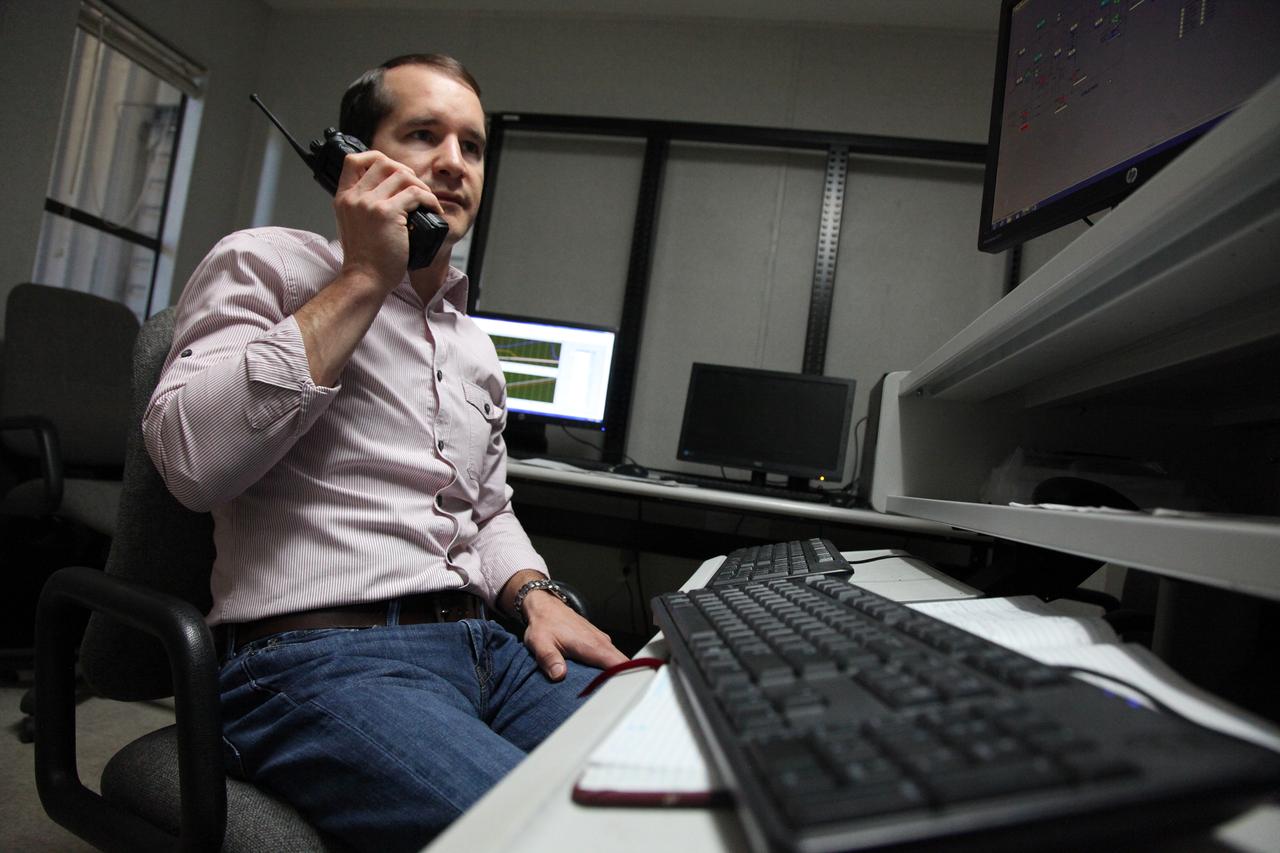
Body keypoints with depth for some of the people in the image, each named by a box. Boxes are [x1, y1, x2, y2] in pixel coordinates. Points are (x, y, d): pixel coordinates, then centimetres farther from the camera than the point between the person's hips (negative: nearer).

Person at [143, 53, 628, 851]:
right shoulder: (266, 262, 2)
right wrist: (364, 278, -11)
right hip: (316, 657, -6)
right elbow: (192, 460, -16)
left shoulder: (476, 343, 21)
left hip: (479, 645, 7)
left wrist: (535, 595, 5)